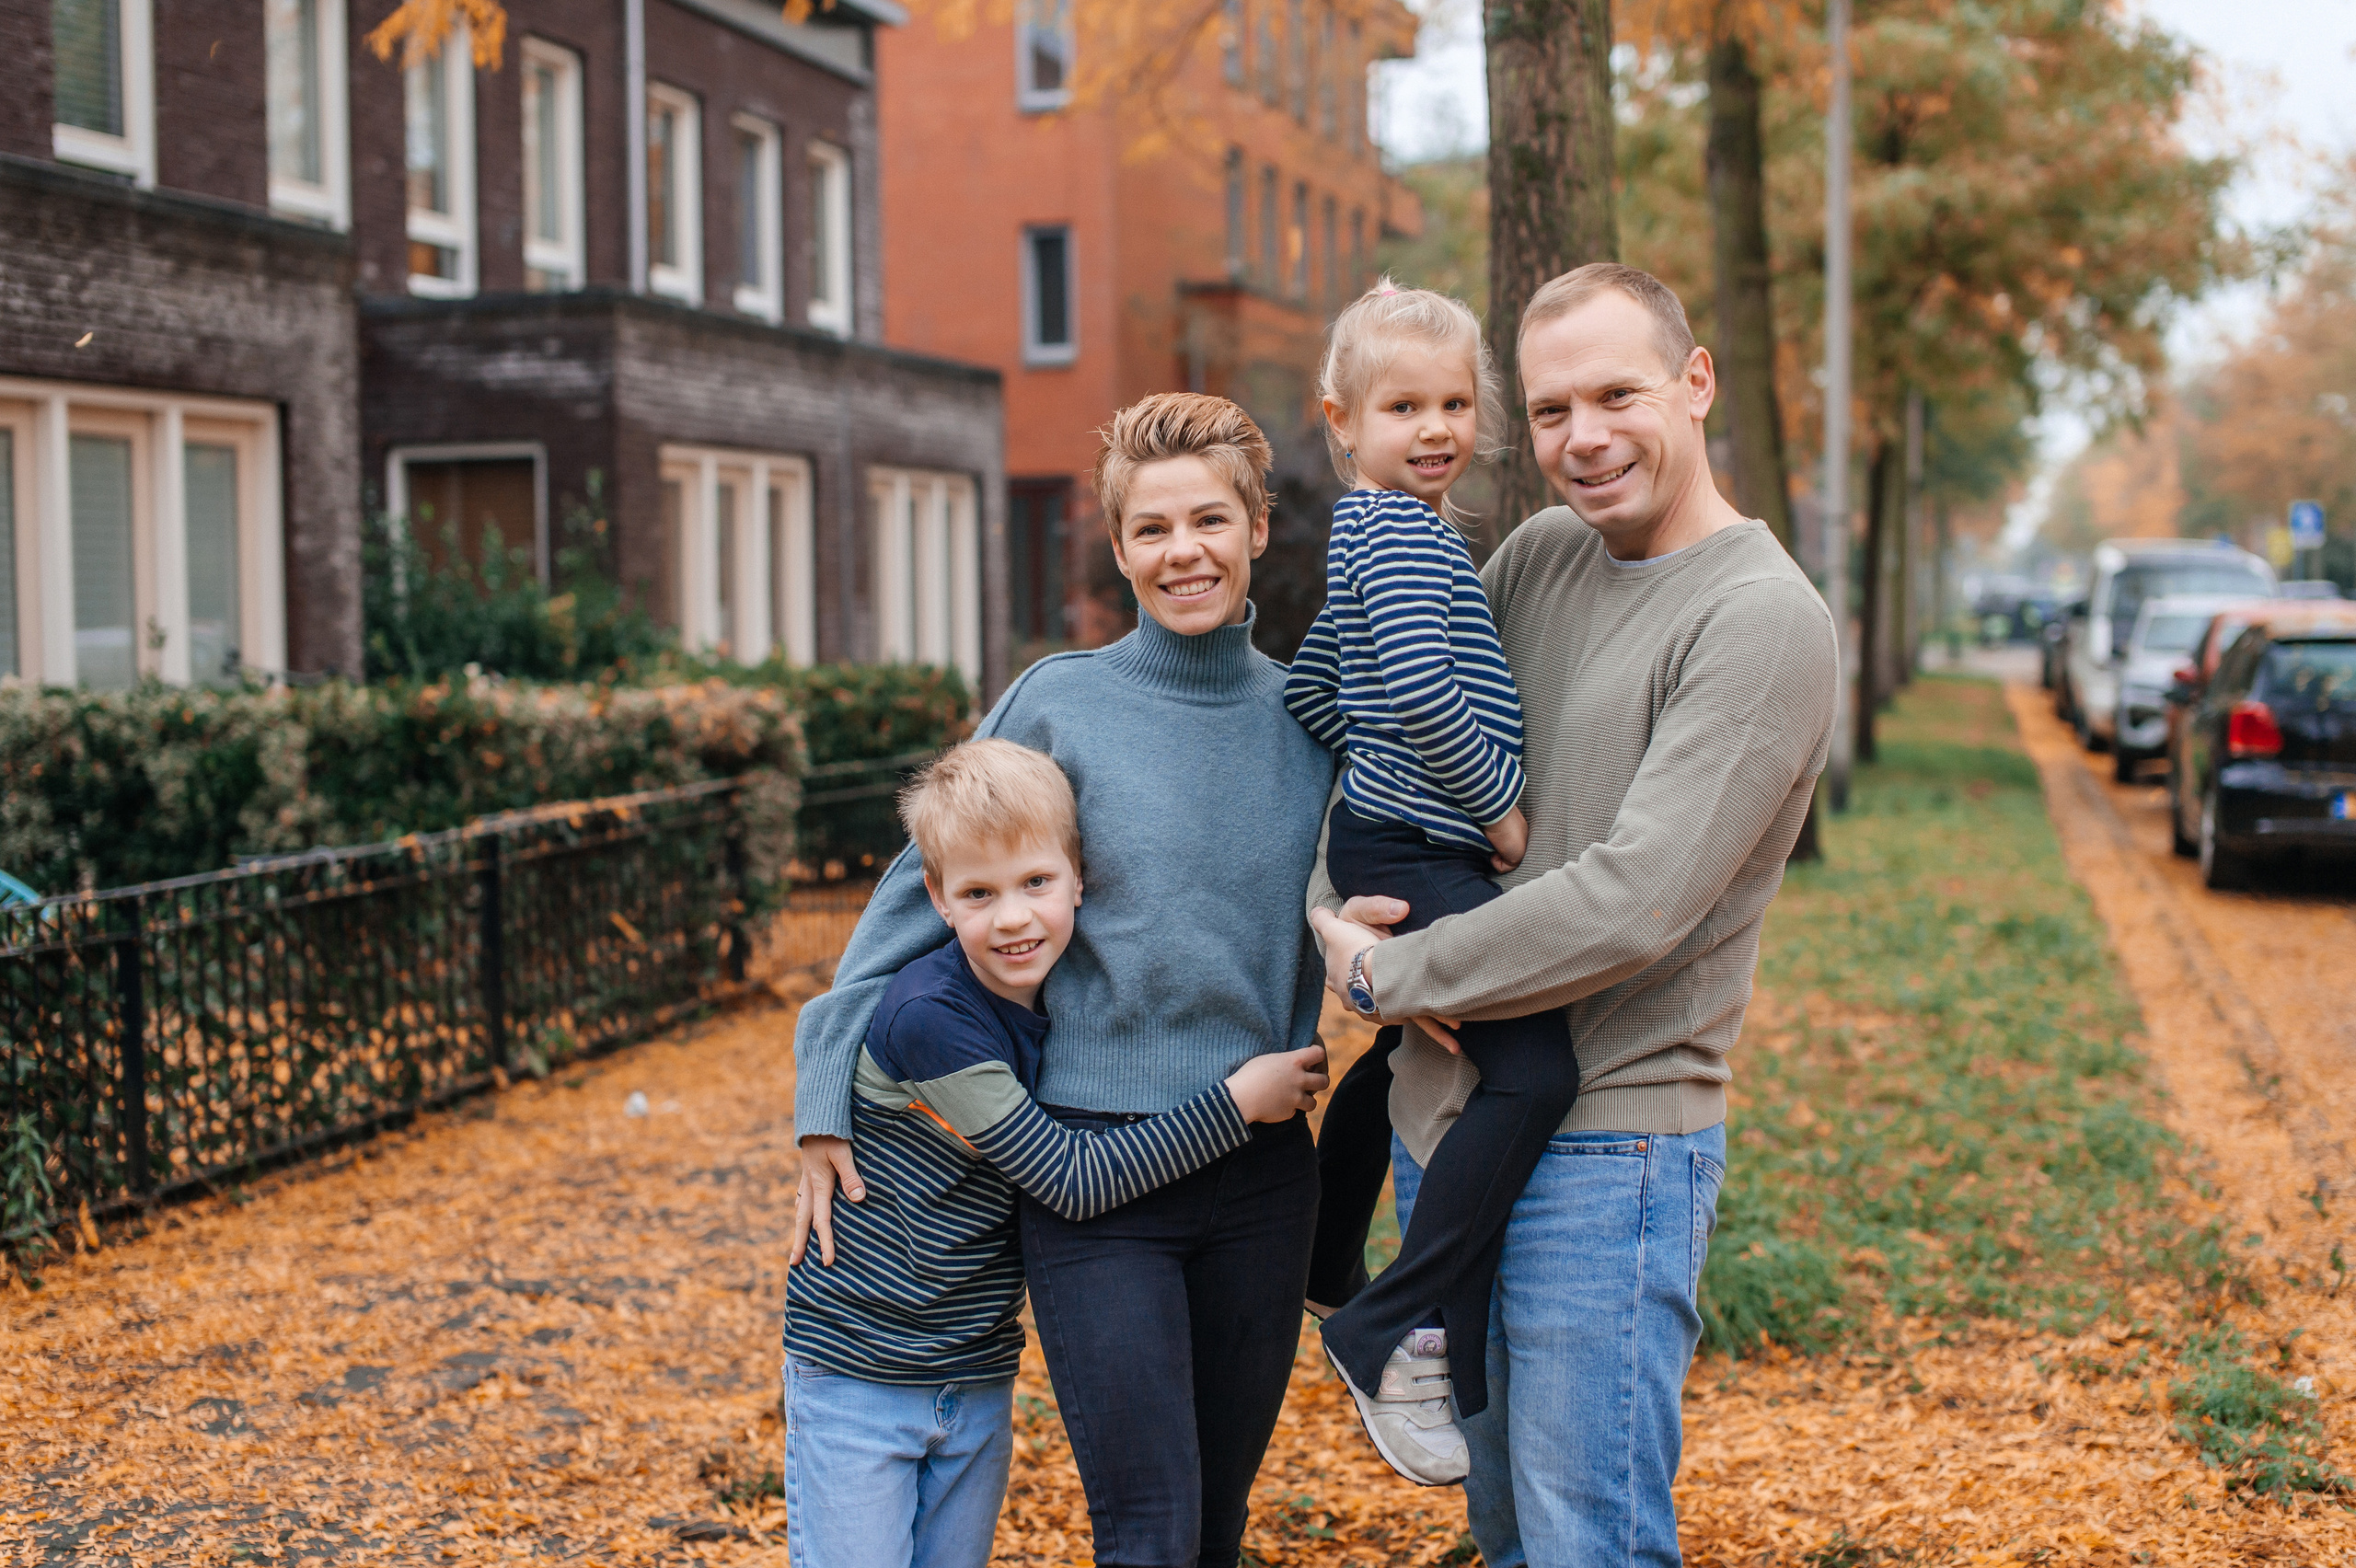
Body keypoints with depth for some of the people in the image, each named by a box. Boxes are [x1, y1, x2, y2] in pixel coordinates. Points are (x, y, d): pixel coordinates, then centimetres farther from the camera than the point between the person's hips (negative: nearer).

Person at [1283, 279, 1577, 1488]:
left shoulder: (1373, 532, 19)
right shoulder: (1399, 528, -12)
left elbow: (1306, 691, 23)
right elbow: (1418, 688, -25)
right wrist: (1503, 802, -15)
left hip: (1392, 844, 11)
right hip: (1416, 856, -11)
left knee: (1402, 1050, 29)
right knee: (1531, 1069, -24)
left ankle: (1326, 1271, 49)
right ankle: (1399, 1335, -20)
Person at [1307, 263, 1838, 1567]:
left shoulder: (1761, 619, -15)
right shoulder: (1539, 554, 7)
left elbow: (1629, 906, -23)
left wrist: (1387, 974, -13)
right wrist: (1333, 908, -4)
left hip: (1604, 1145, -7)